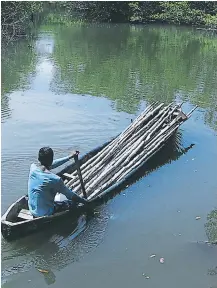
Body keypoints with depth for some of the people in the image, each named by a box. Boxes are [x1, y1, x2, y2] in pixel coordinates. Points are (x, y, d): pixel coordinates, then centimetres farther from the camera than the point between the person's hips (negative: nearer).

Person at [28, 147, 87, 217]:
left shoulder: (32, 167, -10)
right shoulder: (55, 179, -27)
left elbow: (50, 165, 7)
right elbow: (71, 196, -14)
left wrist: (69, 157, 14)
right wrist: (85, 202, 2)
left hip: (32, 211, 6)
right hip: (45, 214, -6)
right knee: (73, 202, 13)